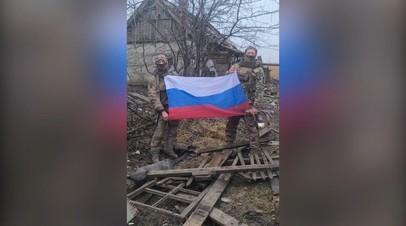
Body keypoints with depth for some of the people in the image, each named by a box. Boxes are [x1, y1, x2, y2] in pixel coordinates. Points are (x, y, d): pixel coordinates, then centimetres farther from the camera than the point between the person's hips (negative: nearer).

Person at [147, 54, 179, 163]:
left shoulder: (173, 75, 8)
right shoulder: (153, 79, -4)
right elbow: (153, 97, -11)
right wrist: (162, 111, -20)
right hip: (164, 109, -4)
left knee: (173, 130, 14)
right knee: (159, 132, -3)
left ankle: (168, 149, 31)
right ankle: (154, 153, 11)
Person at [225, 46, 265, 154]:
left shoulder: (258, 70, -5)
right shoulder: (237, 66, 9)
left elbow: (259, 89, -10)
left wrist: (255, 105, -17)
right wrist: (229, 72, -6)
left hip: (248, 103, -5)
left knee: (251, 127, -7)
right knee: (230, 124, 15)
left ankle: (255, 151, 0)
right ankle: (228, 146, 31)